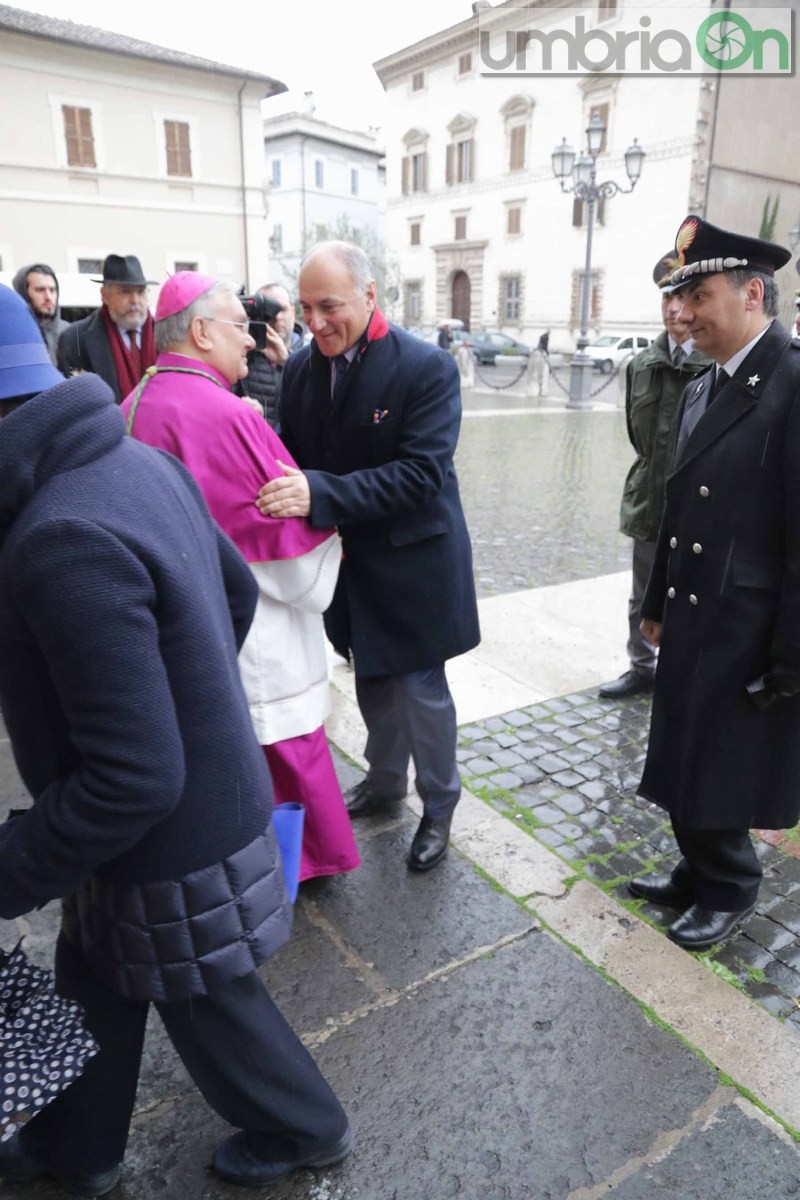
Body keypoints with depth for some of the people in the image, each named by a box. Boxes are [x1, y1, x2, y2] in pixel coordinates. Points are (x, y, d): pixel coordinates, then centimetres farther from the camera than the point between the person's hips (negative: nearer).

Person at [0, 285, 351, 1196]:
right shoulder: (139, 460, -6)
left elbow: (133, 777, -33)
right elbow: (237, 589, 8)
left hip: (171, 851, -8)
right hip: (203, 798, 8)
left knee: (211, 1014, 21)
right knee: (93, 986, 28)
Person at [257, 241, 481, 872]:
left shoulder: (428, 367, -17)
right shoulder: (301, 366, 0)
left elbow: (420, 473, -27)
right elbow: (293, 453, 5)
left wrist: (319, 493, -36)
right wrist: (281, 483, -19)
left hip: (410, 561, -5)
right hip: (347, 561, 5)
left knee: (420, 690, 7)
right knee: (371, 682, 21)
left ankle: (439, 803, 31)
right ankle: (385, 779, 45)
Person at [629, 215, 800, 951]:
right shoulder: (704, 388, 9)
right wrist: (657, 603, 15)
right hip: (690, 620, 8)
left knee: (721, 773, 9)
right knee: (685, 762, 19)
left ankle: (730, 890, 34)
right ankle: (698, 873, 41)